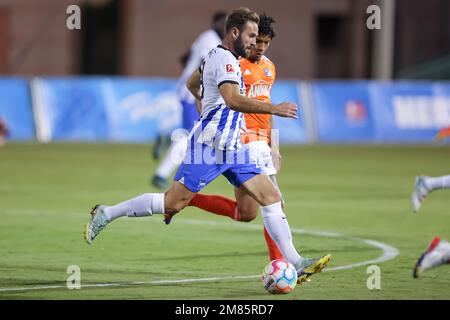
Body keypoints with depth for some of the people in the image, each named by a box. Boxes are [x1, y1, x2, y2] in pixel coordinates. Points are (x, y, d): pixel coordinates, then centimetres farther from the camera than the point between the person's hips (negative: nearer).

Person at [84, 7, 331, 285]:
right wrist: (274, 109, -29)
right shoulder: (224, 59, -14)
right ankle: (107, 214, 7)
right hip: (210, 147, -10)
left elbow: (191, 84, 34)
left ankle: (294, 263, -3)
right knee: (173, 203, -7)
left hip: (231, 148, 10)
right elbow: (233, 99, -30)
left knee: (271, 197, 0)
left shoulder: (216, 57, 17)